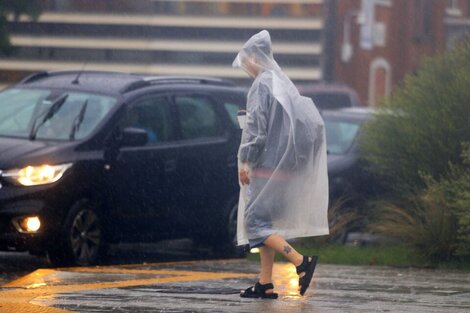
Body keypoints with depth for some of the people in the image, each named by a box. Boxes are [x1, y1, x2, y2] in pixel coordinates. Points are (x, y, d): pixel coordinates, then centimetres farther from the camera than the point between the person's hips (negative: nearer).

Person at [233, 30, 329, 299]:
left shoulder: (261, 85, -11)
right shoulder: (284, 83, 16)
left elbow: (255, 126, -19)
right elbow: (314, 123, 17)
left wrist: (245, 160, -17)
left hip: (266, 164, -9)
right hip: (283, 165, 9)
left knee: (254, 220, -8)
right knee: (266, 221, 12)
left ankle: (301, 261, -23)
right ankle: (266, 284, 9)